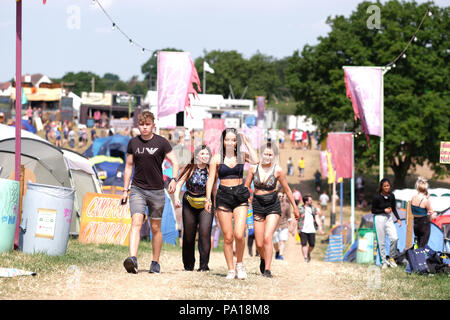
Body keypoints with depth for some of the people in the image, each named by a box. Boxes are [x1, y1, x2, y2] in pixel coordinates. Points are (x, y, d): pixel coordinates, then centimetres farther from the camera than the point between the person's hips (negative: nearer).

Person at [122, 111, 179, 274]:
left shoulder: (161, 142, -1)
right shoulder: (133, 143, 5)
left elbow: (174, 162, 0)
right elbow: (128, 166, 14)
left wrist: (173, 179, -18)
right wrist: (125, 190, 12)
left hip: (156, 191, -1)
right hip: (137, 189, 1)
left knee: (155, 227, 7)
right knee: (136, 222, -17)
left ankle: (155, 263, 19)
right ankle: (133, 259, -30)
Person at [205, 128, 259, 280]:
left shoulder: (242, 156, 6)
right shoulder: (217, 158, 5)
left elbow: (255, 160, -14)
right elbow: (211, 179, 4)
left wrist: (247, 143, -5)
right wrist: (208, 199, -5)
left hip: (240, 197, 0)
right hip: (223, 196, 0)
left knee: (239, 235, -13)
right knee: (228, 237, -1)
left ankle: (239, 264, 10)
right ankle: (231, 270, 10)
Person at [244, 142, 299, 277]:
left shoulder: (277, 170, -8)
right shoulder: (253, 168, -4)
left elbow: (287, 189, 3)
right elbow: (246, 187, 6)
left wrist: (295, 207, 11)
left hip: (273, 206, -2)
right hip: (258, 206, 2)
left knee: (267, 237, -20)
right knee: (259, 244, 4)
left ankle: (267, 269, -14)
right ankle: (263, 258, 38)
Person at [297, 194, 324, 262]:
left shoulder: (314, 209, 11)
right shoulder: (300, 209, 0)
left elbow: (317, 218, 6)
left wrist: (320, 227, -7)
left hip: (311, 230, 3)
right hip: (303, 230, -3)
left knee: (312, 244, 2)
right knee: (304, 244, -9)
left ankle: (308, 253, 31)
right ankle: (305, 258, -7)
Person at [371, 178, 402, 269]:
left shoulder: (391, 196, 2)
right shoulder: (377, 197, -12)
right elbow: (373, 210, -6)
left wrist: (398, 219, 4)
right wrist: (384, 210, -15)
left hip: (388, 218, 4)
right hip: (379, 218, -4)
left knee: (394, 238, -10)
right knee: (381, 241, 0)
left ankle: (391, 257, 11)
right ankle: (384, 261, 12)